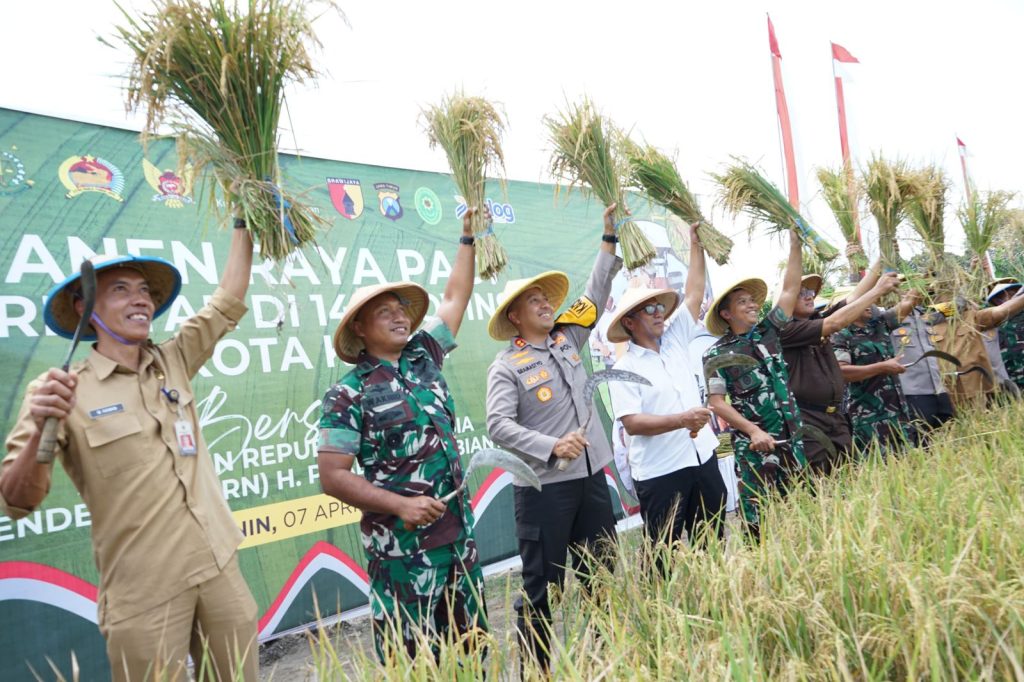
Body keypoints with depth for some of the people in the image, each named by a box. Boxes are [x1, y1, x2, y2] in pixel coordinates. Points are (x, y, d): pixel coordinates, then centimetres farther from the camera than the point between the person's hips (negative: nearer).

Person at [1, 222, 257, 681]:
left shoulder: (173, 363, 6)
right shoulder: (58, 392, -7)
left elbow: (230, 300, 10)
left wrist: (244, 221, 11)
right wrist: (40, 431, -26)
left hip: (220, 570, 4)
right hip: (145, 596, -4)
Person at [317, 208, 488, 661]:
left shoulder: (423, 357, 6)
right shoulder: (349, 394, -9)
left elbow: (455, 298, 14)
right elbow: (332, 476, -12)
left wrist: (468, 237, 13)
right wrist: (399, 505, -20)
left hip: (457, 530, 6)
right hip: (401, 546, -5)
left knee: (469, 646, 16)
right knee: (411, 657, 5)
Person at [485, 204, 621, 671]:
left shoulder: (568, 340, 9)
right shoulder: (507, 366, -8)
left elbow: (595, 296, 15)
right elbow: (498, 426, -16)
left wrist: (609, 238, 13)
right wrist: (552, 447, -25)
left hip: (591, 478, 6)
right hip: (543, 488, -6)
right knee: (541, 587, 4)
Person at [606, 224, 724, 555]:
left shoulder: (675, 341, 9)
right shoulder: (625, 370, -8)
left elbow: (694, 294, 10)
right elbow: (632, 423, -18)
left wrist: (696, 243, 10)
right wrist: (682, 420, -25)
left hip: (703, 459, 6)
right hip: (659, 473, -6)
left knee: (712, 545, 15)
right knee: (666, 557, 2)